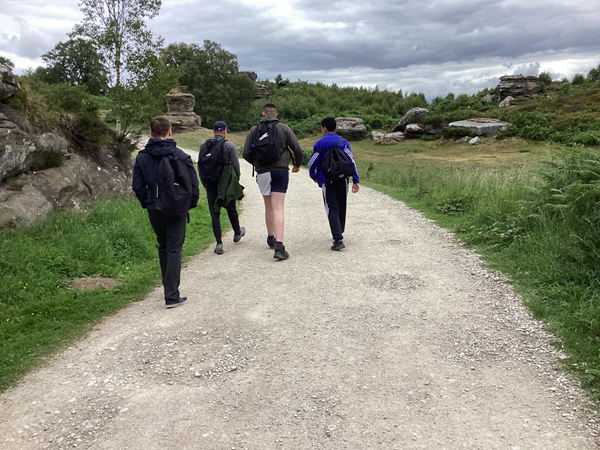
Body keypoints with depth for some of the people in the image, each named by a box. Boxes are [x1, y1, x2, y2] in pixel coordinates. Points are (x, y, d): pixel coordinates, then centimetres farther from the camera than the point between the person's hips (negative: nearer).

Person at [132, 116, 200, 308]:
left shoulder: (142, 157, -1)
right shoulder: (180, 156, -9)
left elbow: (138, 186, 1)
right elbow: (193, 183, -7)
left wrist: (147, 204, 13)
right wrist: (191, 203, 7)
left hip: (154, 211, 3)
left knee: (163, 247, 19)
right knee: (174, 251, 1)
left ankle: (169, 289, 28)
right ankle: (172, 296, -1)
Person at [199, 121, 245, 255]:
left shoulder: (204, 145, 4)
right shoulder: (229, 145, -7)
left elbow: (200, 164, 7)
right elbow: (235, 165, -9)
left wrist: (203, 181, 15)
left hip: (210, 184, 2)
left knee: (215, 213, 4)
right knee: (231, 209, 17)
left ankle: (219, 244, 0)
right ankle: (237, 233, 40)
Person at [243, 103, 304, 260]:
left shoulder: (254, 130, 5)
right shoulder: (284, 128, 1)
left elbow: (246, 154, 3)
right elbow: (299, 150, 0)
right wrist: (297, 165, 19)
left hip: (262, 173, 2)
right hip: (280, 171, -2)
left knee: (268, 207, 19)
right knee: (278, 208, -7)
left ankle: (271, 238, 32)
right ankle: (279, 246, -17)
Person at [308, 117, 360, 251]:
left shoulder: (319, 144, -1)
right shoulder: (343, 142, 4)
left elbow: (312, 163, -2)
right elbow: (351, 161, -4)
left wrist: (314, 177, 18)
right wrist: (356, 181, -4)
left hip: (327, 181, -2)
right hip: (342, 179, 3)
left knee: (332, 209, -4)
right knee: (341, 207, 18)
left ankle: (338, 239, -18)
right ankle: (339, 233, 33)